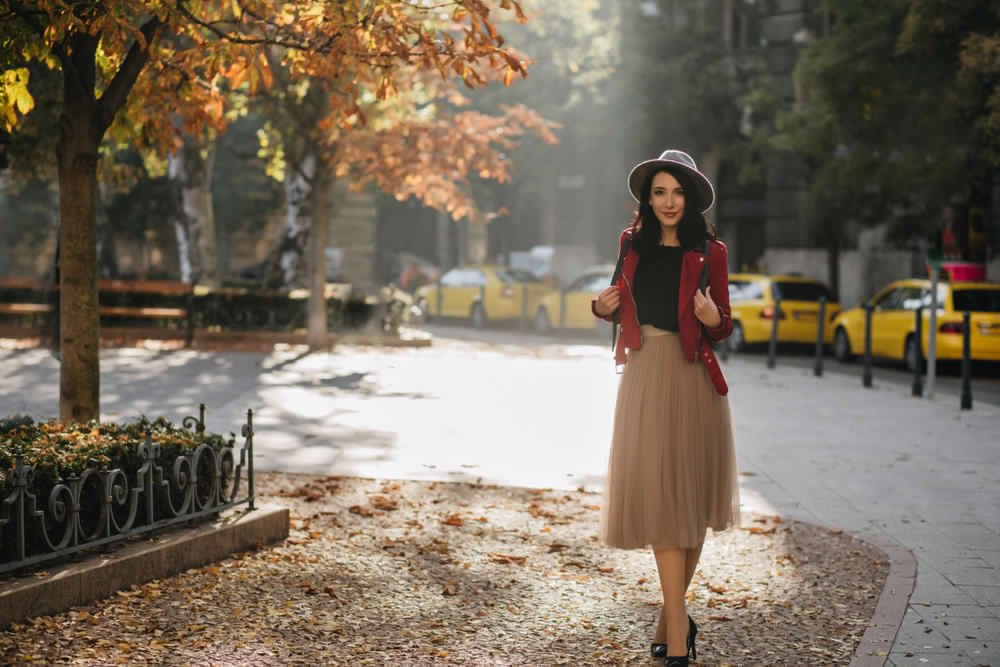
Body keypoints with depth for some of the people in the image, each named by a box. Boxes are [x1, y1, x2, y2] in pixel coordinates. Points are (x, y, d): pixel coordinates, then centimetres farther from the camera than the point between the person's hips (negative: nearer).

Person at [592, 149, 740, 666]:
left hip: (690, 380, -2)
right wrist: (604, 307, 0)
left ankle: (671, 617, 20)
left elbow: (723, 328, 5)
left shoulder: (709, 252, 0)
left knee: (687, 498, 5)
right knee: (658, 497, -4)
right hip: (643, 376, 2)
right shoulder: (632, 243, 9)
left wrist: (713, 319, -17)